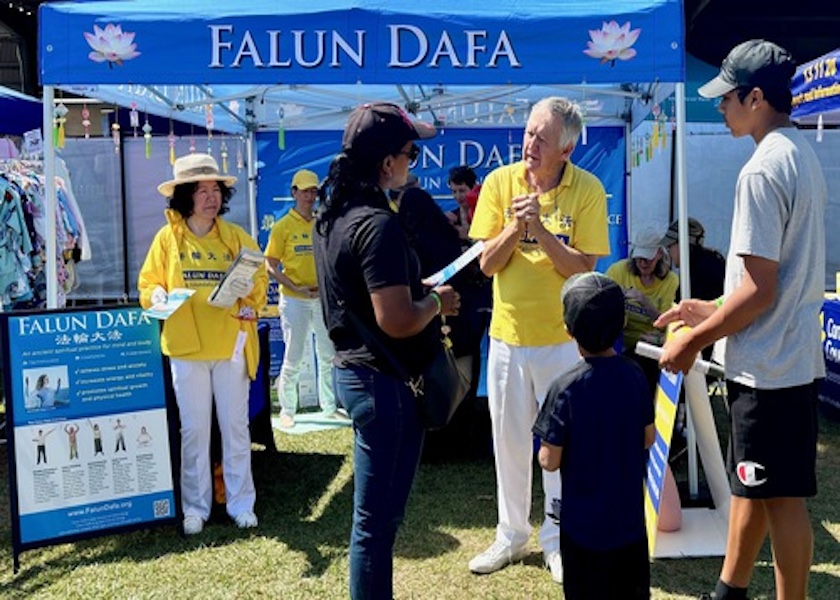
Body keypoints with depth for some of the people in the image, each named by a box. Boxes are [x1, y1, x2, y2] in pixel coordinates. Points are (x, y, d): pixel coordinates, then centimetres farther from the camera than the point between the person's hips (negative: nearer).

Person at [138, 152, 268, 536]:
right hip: (186, 345, 0)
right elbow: (148, 285, 5)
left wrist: (248, 289, -17)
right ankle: (195, 506, 18)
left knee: (235, 425, 6)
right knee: (193, 428, 6)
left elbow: (261, 282, 4)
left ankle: (241, 502, 18)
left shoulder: (237, 237, 4)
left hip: (231, 344, 1)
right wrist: (157, 295, -16)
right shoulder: (167, 238, 3)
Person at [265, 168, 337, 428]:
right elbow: (270, 266, -6)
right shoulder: (283, 226, -5)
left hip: (323, 299, 4)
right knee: (293, 358, 1)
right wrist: (297, 288, -15)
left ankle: (329, 406, 27)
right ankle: (287, 411, 16)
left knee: (329, 355, 12)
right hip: (294, 300, -4)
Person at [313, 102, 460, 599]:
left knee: (378, 511, 22)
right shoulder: (378, 224, -22)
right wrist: (436, 301, -9)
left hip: (354, 371, 10)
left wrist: (418, 289, 12)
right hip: (385, 383, -10)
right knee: (379, 516, 4)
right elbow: (397, 322, -28)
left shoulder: (334, 214, 7)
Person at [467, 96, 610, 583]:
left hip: (562, 337, -2)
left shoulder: (587, 189, -9)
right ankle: (512, 535, 31)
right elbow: (488, 264, -4)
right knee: (509, 441, 13)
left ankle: (557, 540, 26)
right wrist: (515, 227, -20)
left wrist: (541, 231, -24)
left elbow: (585, 268, -13)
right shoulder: (500, 182, -2)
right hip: (508, 334, 3)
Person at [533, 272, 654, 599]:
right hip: (630, 518, 4)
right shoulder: (635, 376, -8)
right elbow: (648, 438, 4)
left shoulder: (566, 388, -21)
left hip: (585, 524, -4)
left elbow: (550, 461, -17)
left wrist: (544, 450, 4)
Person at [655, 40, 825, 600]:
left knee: (780, 496, 3)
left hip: (768, 364, -10)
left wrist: (692, 340, -11)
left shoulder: (763, 169, -19)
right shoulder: (805, 156, 12)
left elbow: (759, 290, -22)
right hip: (794, 354, 10)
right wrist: (713, 309, 18)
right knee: (750, 483, 20)